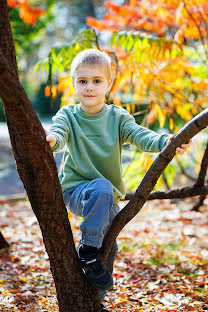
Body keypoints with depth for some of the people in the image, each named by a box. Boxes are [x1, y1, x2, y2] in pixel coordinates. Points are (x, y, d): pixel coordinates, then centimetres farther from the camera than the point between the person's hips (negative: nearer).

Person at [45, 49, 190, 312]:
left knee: (109, 248, 11)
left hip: (107, 197, 4)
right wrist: (51, 139, -53)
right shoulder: (68, 115, -7)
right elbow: (58, 131, -27)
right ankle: (88, 251, -23)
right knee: (101, 188, -37)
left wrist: (165, 142, -40)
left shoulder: (117, 117, -3)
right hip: (74, 190, -4)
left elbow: (139, 135, -18)